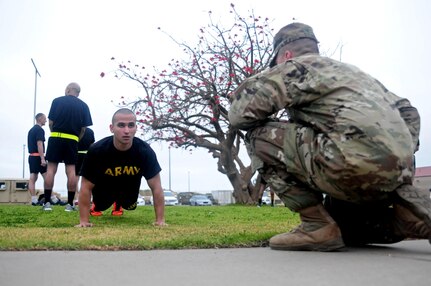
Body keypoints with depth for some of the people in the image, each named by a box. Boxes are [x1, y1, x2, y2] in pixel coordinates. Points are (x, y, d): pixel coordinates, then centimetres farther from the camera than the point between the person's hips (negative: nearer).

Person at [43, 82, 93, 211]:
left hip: (55, 138, 0)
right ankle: (70, 204, 1)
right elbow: (83, 129, 3)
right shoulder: (83, 106, 6)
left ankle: (47, 202, 1)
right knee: (71, 170, 1)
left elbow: (51, 122, 4)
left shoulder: (57, 101, 4)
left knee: (51, 168, 2)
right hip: (72, 140, 1)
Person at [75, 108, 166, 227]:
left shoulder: (145, 151, -34)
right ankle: (96, 205, 54)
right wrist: (84, 220, -26)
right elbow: (86, 187, -26)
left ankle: (118, 204, 50)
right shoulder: (96, 150, -36)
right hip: (105, 187, -1)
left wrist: (160, 220, -27)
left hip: (129, 187, 1)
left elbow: (156, 187, -26)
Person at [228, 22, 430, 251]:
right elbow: (407, 111, 30)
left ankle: (317, 225, -2)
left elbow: (240, 114, -1)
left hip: (358, 167, -9)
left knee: (260, 136, 1)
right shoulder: (347, 70, 31)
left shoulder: (296, 66, 8)